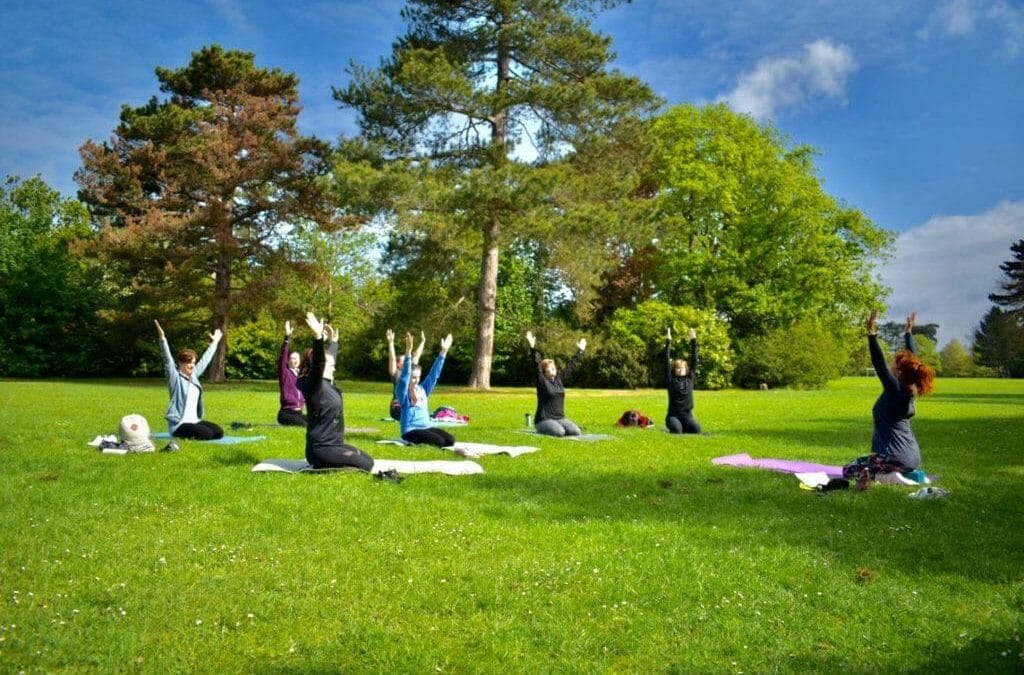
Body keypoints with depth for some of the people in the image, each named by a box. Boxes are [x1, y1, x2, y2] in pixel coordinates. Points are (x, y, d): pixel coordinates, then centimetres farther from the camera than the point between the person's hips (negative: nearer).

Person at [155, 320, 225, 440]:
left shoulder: (194, 375, 12)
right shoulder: (175, 377, -7)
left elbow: (204, 360, 23)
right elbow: (168, 359, -19)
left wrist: (214, 342, 32)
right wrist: (162, 338, -30)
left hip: (194, 421, 8)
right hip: (179, 424, -8)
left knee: (219, 432, -6)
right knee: (207, 434, -26)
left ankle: (189, 434, 9)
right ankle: (182, 436, -2)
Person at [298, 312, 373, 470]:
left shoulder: (327, 384, 10)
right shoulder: (313, 386, -16)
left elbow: (330, 357, 28)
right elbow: (318, 364, -35)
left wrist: (334, 341, 40)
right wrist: (318, 337, -48)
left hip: (334, 443, 10)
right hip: (321, 449, -10)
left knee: (368, 460, 12)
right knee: (364, 465, -16)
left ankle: (327, 464, 12)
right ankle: (321, 467, -6)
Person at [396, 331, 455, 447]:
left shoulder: (423, 389, 13)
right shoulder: (403, 392, -4)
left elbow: (434, 373, 12)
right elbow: (404, 375, -19)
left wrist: (443, 351, 5)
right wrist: (408, 350, -32)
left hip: (426, 428, 7)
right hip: (411, 431, -7)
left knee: (450, 440, -17)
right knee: (439, 441, -28)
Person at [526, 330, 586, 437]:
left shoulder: (559, 379, 11)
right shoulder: (542, 382, -7)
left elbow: (571, 367, 18)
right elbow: (537, 365, -18)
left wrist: (580, 351, 23)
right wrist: (533, 348, -29)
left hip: (560, 418, 6)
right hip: (544, 419, -6)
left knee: (576, 432, -15)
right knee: (559, 432, -31)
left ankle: (554, 428, 11)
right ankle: (541, 430, 1)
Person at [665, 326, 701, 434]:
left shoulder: (690, 378, 9)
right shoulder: (671, 380, 3)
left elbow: (694, 360, 6)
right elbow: (667, 362, -3)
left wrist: (693, 341, 1)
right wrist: (668, 342, -8)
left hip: (687, 415, 3)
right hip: (673, 415, -3)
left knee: (696, 429, -26)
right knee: (676, 429, -33)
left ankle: (685, 429, 9)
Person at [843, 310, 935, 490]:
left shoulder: (895, 388, -18)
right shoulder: (910, 389, 2)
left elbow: (879, 363, -26)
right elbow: (911, 357, 14)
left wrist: (872, 334, -30)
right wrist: (908, 332, 22)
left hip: (897, 459, -8)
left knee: (848, 470, 3)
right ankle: (900, 474, 10)